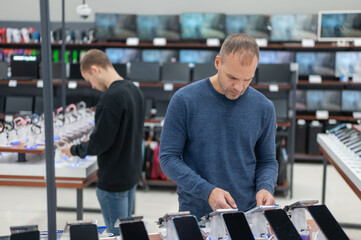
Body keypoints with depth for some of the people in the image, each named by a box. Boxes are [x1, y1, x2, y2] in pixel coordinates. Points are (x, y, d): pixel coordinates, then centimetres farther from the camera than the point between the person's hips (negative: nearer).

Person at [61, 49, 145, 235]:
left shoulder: (111, 97, -23)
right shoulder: (135, 90, 5)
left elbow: (99, 144, -20)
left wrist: (74, 150, -3)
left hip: (113, 181, -9)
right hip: (132, 174, 9)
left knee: (117, 234, 4)